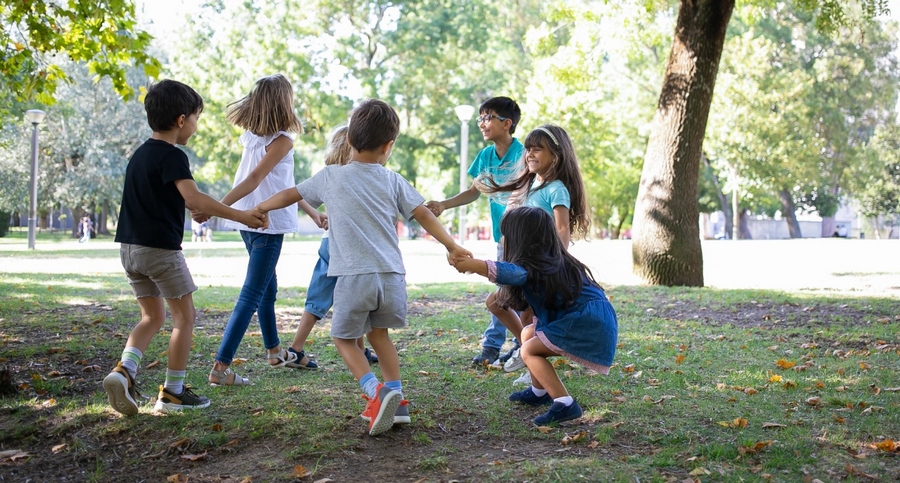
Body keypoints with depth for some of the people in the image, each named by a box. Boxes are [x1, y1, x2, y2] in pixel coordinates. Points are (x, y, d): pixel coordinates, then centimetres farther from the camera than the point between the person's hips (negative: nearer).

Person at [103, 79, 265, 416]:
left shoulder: (140, 154, 14)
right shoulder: (172, 155, -14)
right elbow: (194, 199, -26)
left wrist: (198, 208, 29)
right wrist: (240, 216, -24)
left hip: (130, 247, 8)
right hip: (161, 248, -8)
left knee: (153, 316, 17)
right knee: (185, 316, 5)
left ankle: (124, 370, -4)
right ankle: (173, 392, 8)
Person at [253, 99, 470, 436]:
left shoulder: (330, 176, 7)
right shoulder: (392, 181, 10)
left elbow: (289, 195, 19)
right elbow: (424, 215, 6)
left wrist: (260, 208, 36)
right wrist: (452, 247, 14)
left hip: (354, 277, -3)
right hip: (392, 276, 3)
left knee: (344, 338, 14)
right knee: (378, 333, 24)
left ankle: (376, 392, -8)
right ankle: (395, 401, 19)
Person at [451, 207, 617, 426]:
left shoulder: (533, 267, -15)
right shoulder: (552, 261, 15)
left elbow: (505, 271, -34)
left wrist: (466, 264, -32)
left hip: (589, 325, -10)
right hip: (589, 320, 10)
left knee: (529, 350, -3)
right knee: (529, 334, 20)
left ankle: (565, 404, -12)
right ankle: (539, 392, 32)